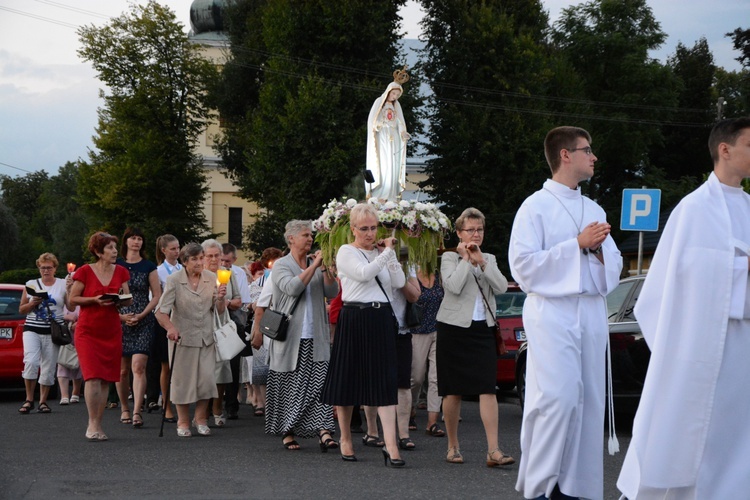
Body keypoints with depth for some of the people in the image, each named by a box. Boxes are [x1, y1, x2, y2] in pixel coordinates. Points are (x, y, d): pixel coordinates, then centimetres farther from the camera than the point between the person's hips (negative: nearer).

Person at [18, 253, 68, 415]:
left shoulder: (63, 284, 6)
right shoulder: (31, 284, 10)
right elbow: (21, 309, 13)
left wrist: (70, 289, -13)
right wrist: (33, 303, -7)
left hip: (53, 332, 0)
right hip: (32, 330, 0)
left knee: (48, 368, 1)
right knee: (31, 362, -18)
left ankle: (43, 401, 13)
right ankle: (29, 400, -7)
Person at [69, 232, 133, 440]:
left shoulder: (120, 272, 8)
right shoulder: (85, 272, -5)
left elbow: (128, 299, 13)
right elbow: (72, 300, -4)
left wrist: (123, 299, -10)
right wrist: (95, 300, -17)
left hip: (112, 332, 4)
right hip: (88, 331, -4)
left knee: (106, 379, 4)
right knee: (93, 377, -14)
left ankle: (97, 425, 11)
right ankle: (93, 425, -8)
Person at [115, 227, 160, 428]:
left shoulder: (149, 266, 5)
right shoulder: (116, 265, 6)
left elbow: (157, 295, 4)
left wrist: (141, 315, -8)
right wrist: (120, 315, -7)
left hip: (143, 322, -1)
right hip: (119, 321, 1)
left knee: (138, 366, -14)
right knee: (122, 369, 5)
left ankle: (136, 411, -19)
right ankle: (124, 408, 20)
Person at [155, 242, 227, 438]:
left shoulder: (211, 278, 0)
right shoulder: (174, 280, -9)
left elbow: (220, 311, 4)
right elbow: (161, 311, -14)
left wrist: (221, 298, -18)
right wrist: (170, 328, -33)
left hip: (206, 337, 2)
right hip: (183, 337, -2)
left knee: (207, 378, -3)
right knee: (183, 379, 3)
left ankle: (201, 418, 16)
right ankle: (183, 422, 18)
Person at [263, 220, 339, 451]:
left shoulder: (316, 265, 13)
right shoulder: (281, 265, 1)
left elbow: (332, 292, 5)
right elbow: (292, 287, -18)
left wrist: (325, 268, -7)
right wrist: (314, 265, -13)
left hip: (316, 338, 3)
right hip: (290, 338, -3)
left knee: (320, 384, -8)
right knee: (288, 386, 4)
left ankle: (323, 431, -15)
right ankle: (287, 432, 14)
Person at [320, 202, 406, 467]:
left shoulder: (381, 252, 14)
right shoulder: (346, 252, 0)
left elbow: (399, 282, 3)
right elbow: (364, 272, -19)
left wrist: (390, 253, -1)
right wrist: (387, 251, -11)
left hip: (382, 319, 4)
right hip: (355, 319, -4)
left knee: (386, 382, -5)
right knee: (348, 380, 5)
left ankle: (391, 445, -11)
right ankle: (345, 439, 22)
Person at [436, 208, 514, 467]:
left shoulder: (489, 259, 15)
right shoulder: (450, 258, 3)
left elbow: (502, 287, -3)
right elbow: (453, 286, -16)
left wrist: (481, 261, -8)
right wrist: (466, 259, -8)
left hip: (483, 329, 3)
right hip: (454, 328, -3)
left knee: (488, 389, -8)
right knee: (453, 391, 2)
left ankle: (493, 450, -14)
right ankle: (453, 447, 15)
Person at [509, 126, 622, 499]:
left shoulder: (593, 210, 19)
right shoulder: (536, 207, 0)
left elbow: (614, 265, 20)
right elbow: (522, 264, -10)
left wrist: (600, 248, -2)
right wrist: (577, 244, -11)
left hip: (592, 312, 6)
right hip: (553, 312, -6)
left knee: (588, 400, 1)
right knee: (558, 397, -15)